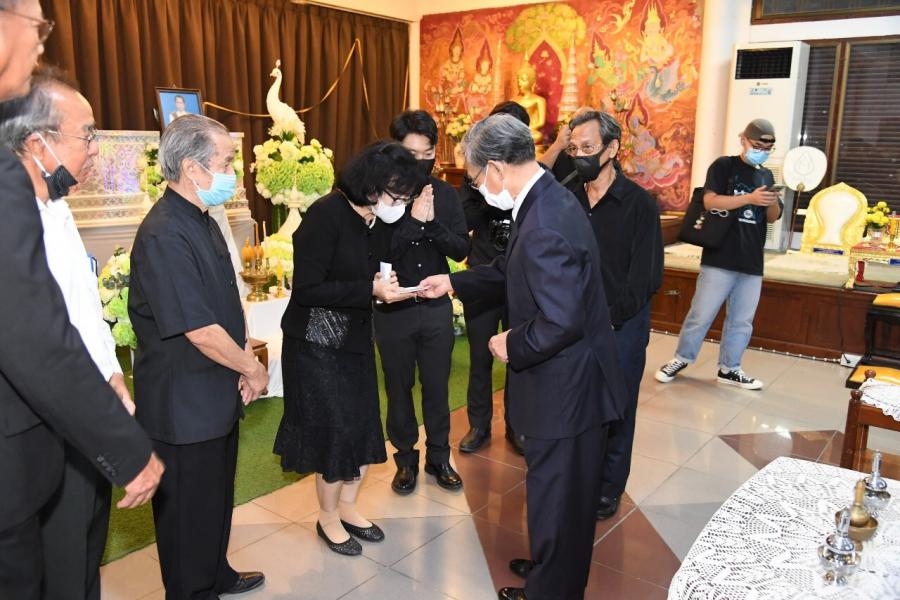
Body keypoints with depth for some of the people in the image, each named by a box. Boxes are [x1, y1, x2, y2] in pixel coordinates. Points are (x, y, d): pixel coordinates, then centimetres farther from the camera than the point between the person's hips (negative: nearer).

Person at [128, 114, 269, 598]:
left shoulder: (202, 222, 7)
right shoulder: (165, 236, -25)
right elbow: (200, 331, -26)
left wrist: (244, 358, 1)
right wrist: (254, 369, -12)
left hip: (216, 394, 10)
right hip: (183, 402, -10)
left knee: (218, 496, 24)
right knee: (189, 508, 10)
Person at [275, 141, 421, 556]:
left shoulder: (372, 220, 3)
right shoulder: (327, 214, -20)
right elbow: (307, 289, -22)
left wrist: (386, 286, -5)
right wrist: (370, 290, -23)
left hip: (354, 339, 8)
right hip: (318, 344, -7)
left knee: (363, 428, 13)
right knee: (335, 432, 2)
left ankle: (347, 507, 34)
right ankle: (328, 518, 25)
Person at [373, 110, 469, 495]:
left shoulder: (445, 193, -1)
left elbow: (461, 249, -6)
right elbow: (376, 253, -15)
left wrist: (432, 223, -22)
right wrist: (413, 220, -25)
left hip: (436, 306, 2)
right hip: (392, 308, -1)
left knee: (437, 387, 13)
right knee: (399, 387, 13)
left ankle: (438, 457, 31)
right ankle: (405, 459, 30)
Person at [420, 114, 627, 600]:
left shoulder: (544, 226, -29)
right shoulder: (547, 200, 4)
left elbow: (561, 322, -32)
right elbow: (511, 272, 17)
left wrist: (512, 346, -16)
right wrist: (454, 282, 20)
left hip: (563, 388, -10)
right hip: (570, 380, 10)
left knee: (555, 496, 11)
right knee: (567, 491, 27)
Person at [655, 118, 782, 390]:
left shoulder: (766, 176, 15)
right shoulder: (724, 165, -2)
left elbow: (773, 218, 16)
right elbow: (710, 201, -16)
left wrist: (773, 203, -6)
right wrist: (750, 198, -21)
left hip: (752, 263, 6)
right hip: (719, 259, -6)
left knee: (742, 321, 10)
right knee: (701, 315, -1)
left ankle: (729, 368, 23)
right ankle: (681, 358, 17)